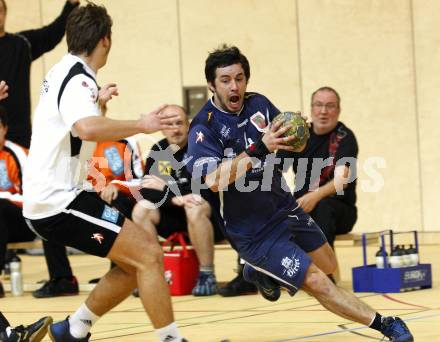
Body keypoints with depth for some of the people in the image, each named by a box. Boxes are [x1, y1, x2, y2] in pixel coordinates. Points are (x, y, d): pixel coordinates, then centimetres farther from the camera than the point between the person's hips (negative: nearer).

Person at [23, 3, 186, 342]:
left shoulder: (62, 72, 14)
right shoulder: (78, 79, -16)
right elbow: (86, 128, -38)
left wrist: (99, 103, 38)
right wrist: (141, 125, -35)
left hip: (49, 197, 10)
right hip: (60, 201, -10)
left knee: (135, 261, 13)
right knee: (148, 255, -15)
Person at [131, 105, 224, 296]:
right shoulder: (158, 151, 3)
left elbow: (208, 191, -25)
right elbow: (146, 190, -5)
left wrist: (167, 189, -22)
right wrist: (174, 199, -25)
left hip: (209, 217, -5)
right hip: (175, 215, 5)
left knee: (195, 208, -37)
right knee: (142, 210, -16)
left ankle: (207, 275, -25)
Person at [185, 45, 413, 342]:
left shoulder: (258, 104, -2)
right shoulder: (204, 128, -20)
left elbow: (292, 143, 12)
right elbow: (213, 180, -35)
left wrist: (296, 135, -13)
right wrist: (259, 148, -42)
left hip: (285, 207, 7)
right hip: (253, 231, -7)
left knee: (328, 265, 20)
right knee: (317, 283, -12)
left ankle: (261, 273, 39)